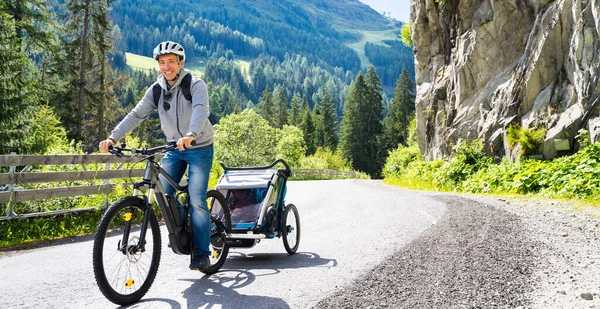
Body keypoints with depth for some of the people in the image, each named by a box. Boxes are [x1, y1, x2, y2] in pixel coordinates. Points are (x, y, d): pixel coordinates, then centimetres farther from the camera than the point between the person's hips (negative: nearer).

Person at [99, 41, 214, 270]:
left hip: (200, 149, -5)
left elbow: (201, 110, -32)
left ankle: (201, 253, -6)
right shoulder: (156, 90, 2)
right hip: (174, 149, 5)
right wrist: (113, 137, -21)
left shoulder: (196, 85, -14)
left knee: (196, 200, -14)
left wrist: (190, 134, -52)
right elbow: (136, 115, -6)